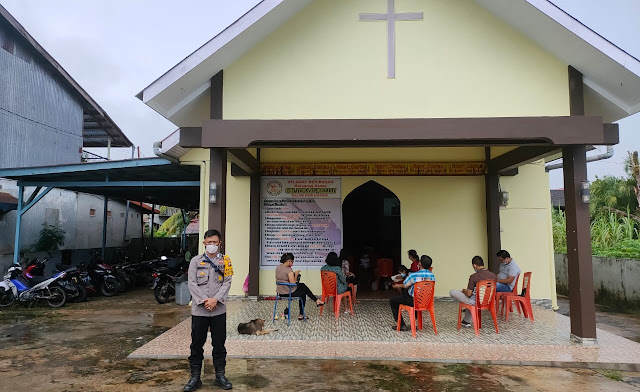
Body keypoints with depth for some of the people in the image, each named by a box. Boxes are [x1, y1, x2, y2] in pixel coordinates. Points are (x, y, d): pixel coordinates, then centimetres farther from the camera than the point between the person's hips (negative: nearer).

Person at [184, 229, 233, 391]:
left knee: (219, 344, 8)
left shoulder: (225, 261, 5)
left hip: (219, 309, 1)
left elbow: (227, 282, -2)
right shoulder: (196, 261, 3)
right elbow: (192, 283, -4)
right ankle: (195, 377, 20)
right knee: (197, 344, 7)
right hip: (199, 309, 0)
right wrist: (204, 300, -14)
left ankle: (220, 376, 20)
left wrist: (215, 299, -15)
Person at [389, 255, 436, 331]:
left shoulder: (413, 275, -23)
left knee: (392, 301, 11)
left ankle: (402, 325, 10)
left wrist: (397, 286, 16)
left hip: (414, 302, -6)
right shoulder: (432, 275, -8)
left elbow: (405, 286, -8)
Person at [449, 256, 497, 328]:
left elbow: (468, 294, -18)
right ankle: (467, 322, 37)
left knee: (452, 292, 3)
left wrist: (464, 291, 5)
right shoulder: (493, 275, -4)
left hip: (475, 302, -7)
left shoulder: (474, 277, -22)